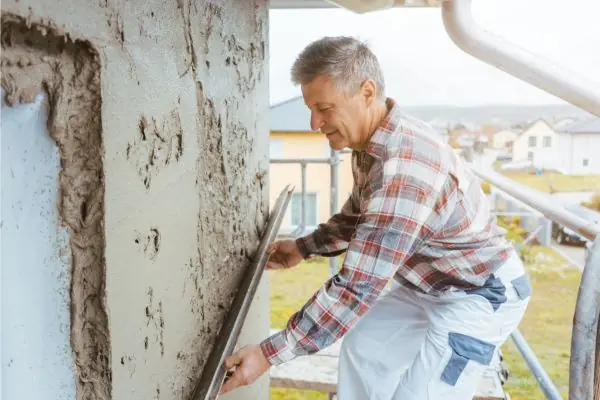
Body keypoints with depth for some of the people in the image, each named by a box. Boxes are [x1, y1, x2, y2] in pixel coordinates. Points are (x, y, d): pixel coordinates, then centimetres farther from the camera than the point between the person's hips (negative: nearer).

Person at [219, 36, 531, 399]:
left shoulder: (403, 168, -37)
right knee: (364, 347, 17)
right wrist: (304, 247, 9)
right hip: (433, 283, 10)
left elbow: (356, 288, -36)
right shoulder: (375, 141, -5)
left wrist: (270, 353, -31)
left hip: (480, 295, -9)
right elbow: (358, 216, 16)